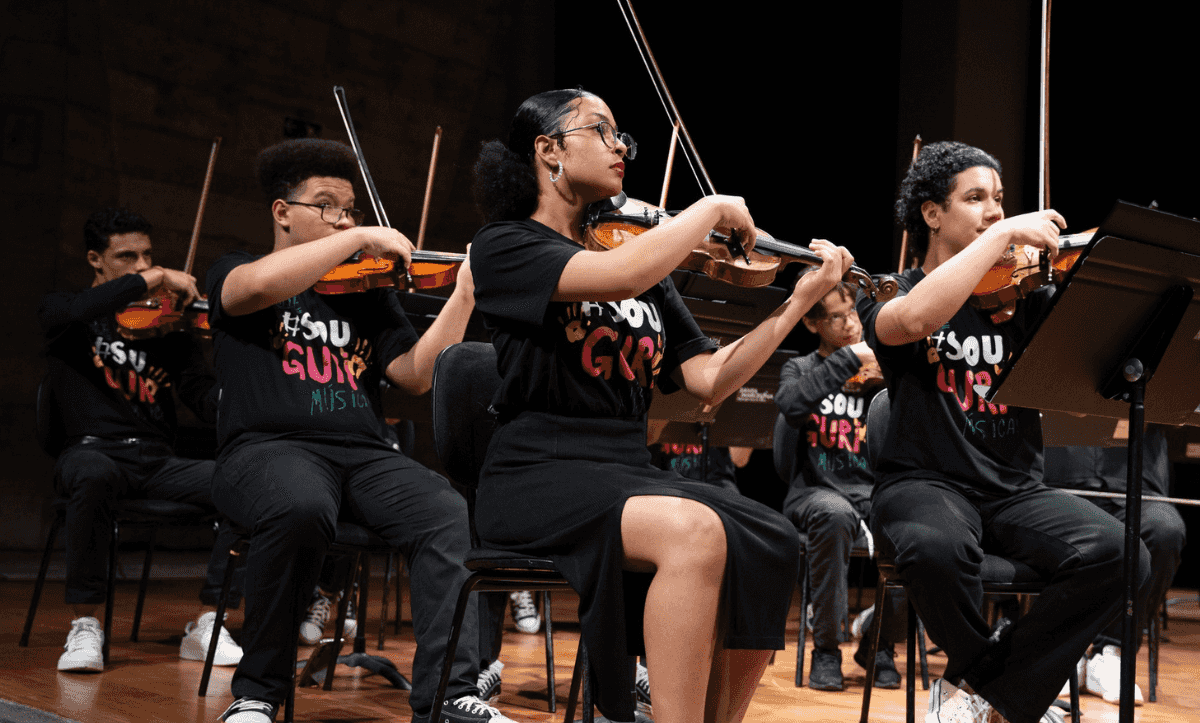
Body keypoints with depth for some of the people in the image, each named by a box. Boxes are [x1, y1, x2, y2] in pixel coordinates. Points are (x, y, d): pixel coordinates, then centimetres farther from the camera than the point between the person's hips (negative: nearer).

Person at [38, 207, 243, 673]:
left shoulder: (166, 326, 15)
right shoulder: (61, 312, 9)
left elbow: (205, 398, 3)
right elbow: (76, 311, -20)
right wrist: (154, 279, -19)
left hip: (158, 462, 3)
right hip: (93, 452, -3)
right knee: (94, 475, -40)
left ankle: (206, 624, -13)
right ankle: (84, 624, -25)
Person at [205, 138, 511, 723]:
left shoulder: (367, 293, 22)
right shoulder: (233, 273, 12)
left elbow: (416, 375, 9)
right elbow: (260, 285, -15)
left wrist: (464, 295, -2)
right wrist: (361, 238, -10)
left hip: (365, 454, 4)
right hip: (268, 448, -3)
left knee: (448, 514, -26)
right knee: (301, 507, -38)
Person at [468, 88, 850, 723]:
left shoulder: (646, 271, 17)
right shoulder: (504, 246, -1)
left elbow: (709, 380, 9)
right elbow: (618, 275, -22)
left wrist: (800, 300, 3)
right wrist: (711, 209, -8)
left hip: (630, 473, 6)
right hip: (539, 479, -6)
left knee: (770, 544, -18)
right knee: (694, 530, -32)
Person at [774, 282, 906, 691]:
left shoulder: (877, 370, 17)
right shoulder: (801, 369, 12)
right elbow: (791, 405, -14)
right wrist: (848, 359, -16)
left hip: (872, 490, 2)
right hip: (816, 490, -2)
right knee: (835, 516, -38)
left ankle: (880, 645, -8)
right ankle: (826, 649, -22)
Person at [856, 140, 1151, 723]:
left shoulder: (1022, 298, 14)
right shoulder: (891, 295, 4)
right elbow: (914, 319, -23)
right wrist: (1006, 233, -19)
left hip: (1016, 489, 4)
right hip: (925, 483, -3)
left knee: (1117, 554, -25)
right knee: (937, 547, -38)